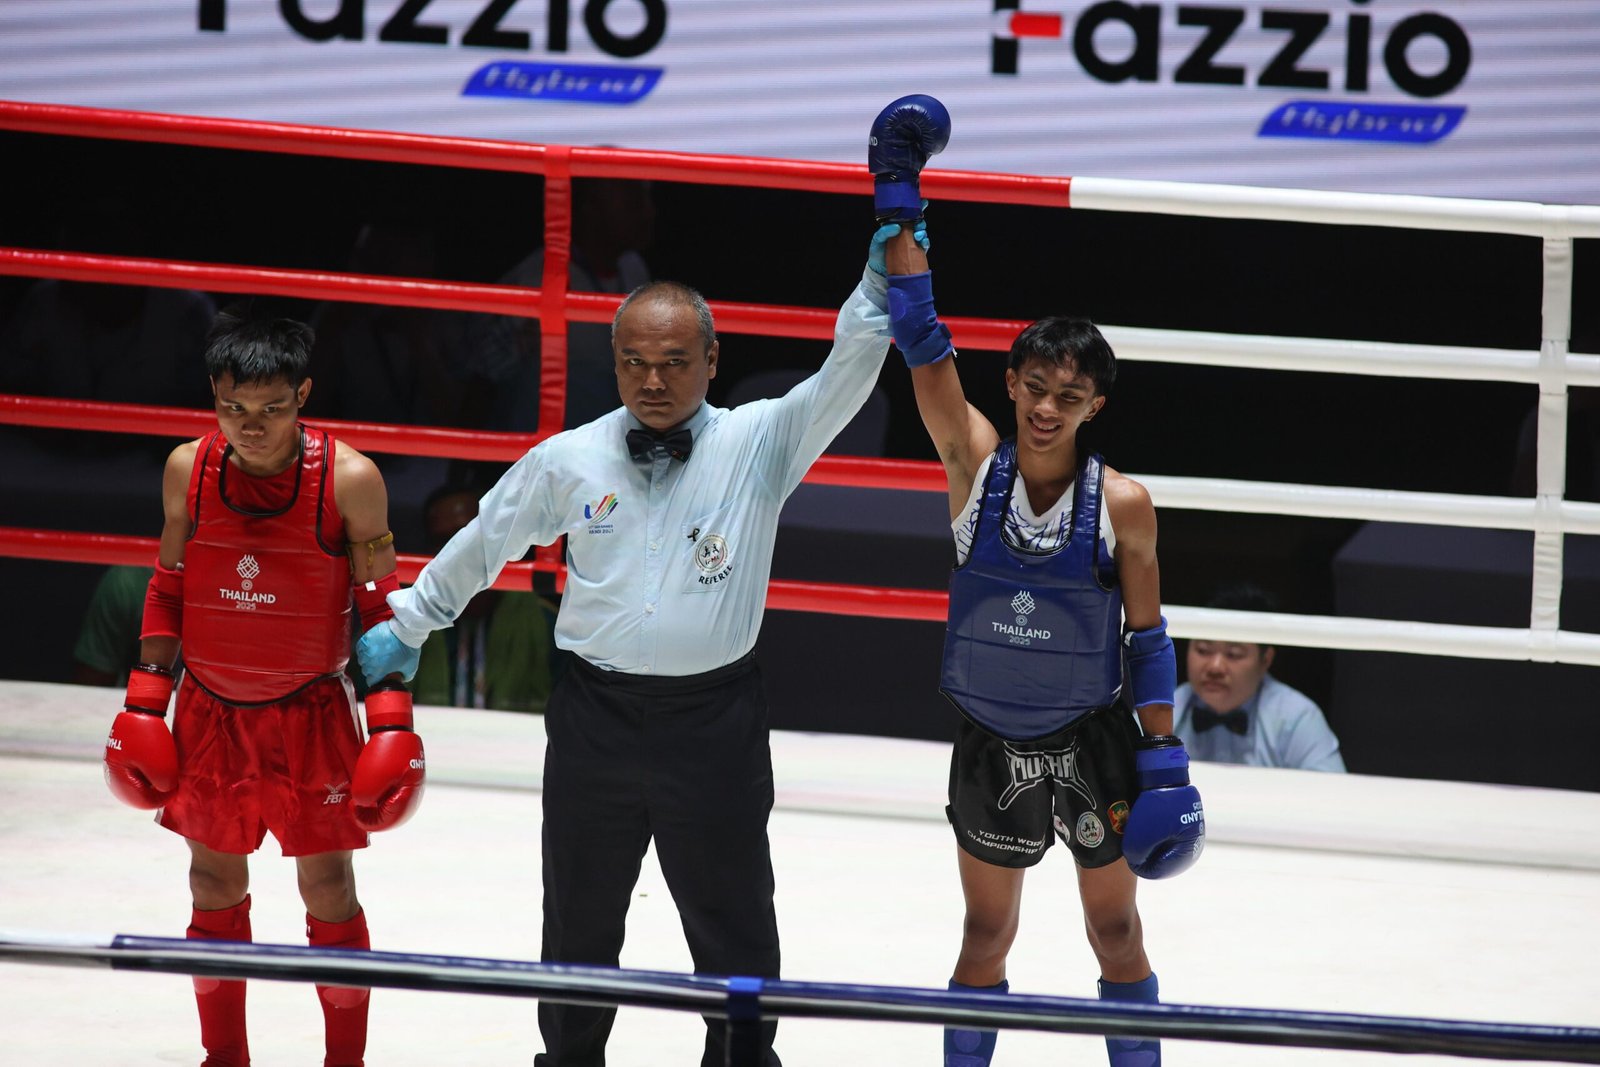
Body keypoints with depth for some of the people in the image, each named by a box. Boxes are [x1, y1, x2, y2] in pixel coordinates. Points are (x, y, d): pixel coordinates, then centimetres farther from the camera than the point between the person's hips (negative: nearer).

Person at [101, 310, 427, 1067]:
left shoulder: (349, 480, -15)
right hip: (210, 711, 3)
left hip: (311, 712, -3)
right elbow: (168, 590, 6)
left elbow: (379, 603, -5)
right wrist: (145, 705, 4)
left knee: (328, 886, 0)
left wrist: (390, 720, -8)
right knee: (214, 883, 11)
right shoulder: (188, 472, -7)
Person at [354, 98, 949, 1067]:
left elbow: (846, 378, -15)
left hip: (717, 723, -2)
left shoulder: (757, 446, -4)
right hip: (595, 715, 2)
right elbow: (485, 541, 15)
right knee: (579, 923, 14)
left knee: (734, 930, 6)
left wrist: (884, 275, -29)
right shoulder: (570, 462, 1)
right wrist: (406, 626, 23)